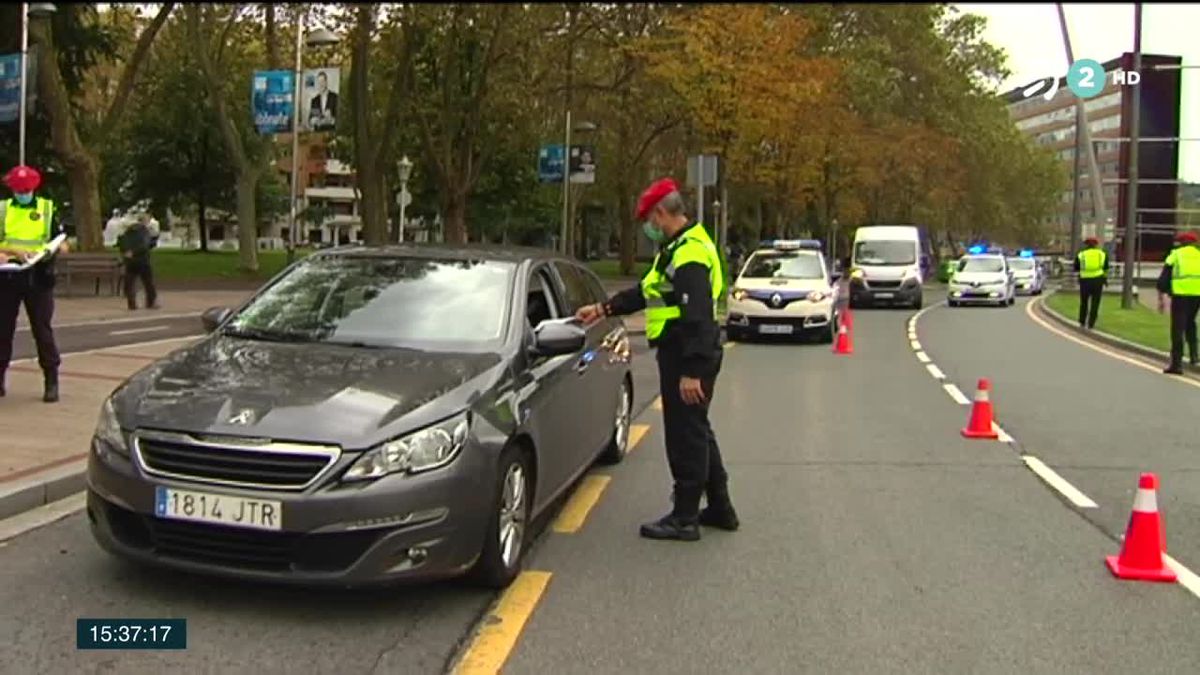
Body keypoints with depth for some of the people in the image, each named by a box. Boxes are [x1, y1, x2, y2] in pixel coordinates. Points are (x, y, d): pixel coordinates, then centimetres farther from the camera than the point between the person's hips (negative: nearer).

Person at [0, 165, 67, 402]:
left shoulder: (48, 208, 6)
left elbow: (61, 242, 6)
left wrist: (59, 247, -16)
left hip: (38, 277, -1)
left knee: (43, 329, -1)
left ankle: (51, 381, 5)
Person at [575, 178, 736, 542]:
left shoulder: (690, 254, -20)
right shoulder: (677, 248, 15)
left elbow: (698, 317, -25)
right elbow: (645, 292, 24)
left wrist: (692, 371, -26)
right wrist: (603, 309, 19)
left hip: (687, 356, -11)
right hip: (683, 353, 11)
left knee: (686, 436, -3)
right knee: (697, 432, 18)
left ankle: (685, 518, 7)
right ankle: (720, 508, 28)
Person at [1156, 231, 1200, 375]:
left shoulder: (1175, 255, 11)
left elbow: (1163, 279, 5)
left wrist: (1160, 299, 9)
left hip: (1181, 293, -3)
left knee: (1178, 328, 0)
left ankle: (1176, 363, -1)